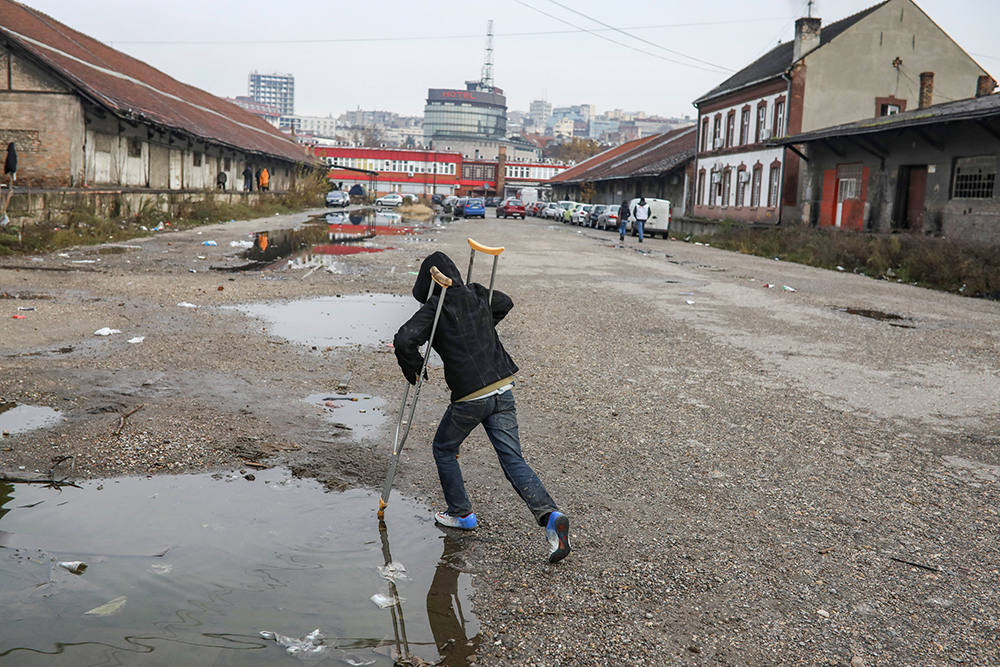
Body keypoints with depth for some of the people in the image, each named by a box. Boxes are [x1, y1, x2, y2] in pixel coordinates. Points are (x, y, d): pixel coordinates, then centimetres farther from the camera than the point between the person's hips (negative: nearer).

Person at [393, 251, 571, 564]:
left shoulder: (434, 308, -8)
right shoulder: (477, 296, 9)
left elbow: (405, 340, -21)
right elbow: (505, 303, 31)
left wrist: (412, 371, -3)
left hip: (470, 398, -5)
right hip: (503, 390, 5)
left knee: (444, 449, 21)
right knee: (513, 460, 4)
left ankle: (461, 514, 29)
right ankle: (550, 515, -13)